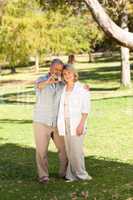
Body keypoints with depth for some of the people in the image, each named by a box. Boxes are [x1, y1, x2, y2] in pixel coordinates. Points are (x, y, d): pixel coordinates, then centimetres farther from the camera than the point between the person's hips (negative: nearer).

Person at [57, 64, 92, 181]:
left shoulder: (82, 89, -4)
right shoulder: (63, 89, 12)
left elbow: (86, 108, -9)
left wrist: (81, 124, -16)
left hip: (77, 123, -5)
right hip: (66, 123, 5)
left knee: (76, 149, -8)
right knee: (69, 150, 5)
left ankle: (81, 174, 4)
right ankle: (73, 175, 10)